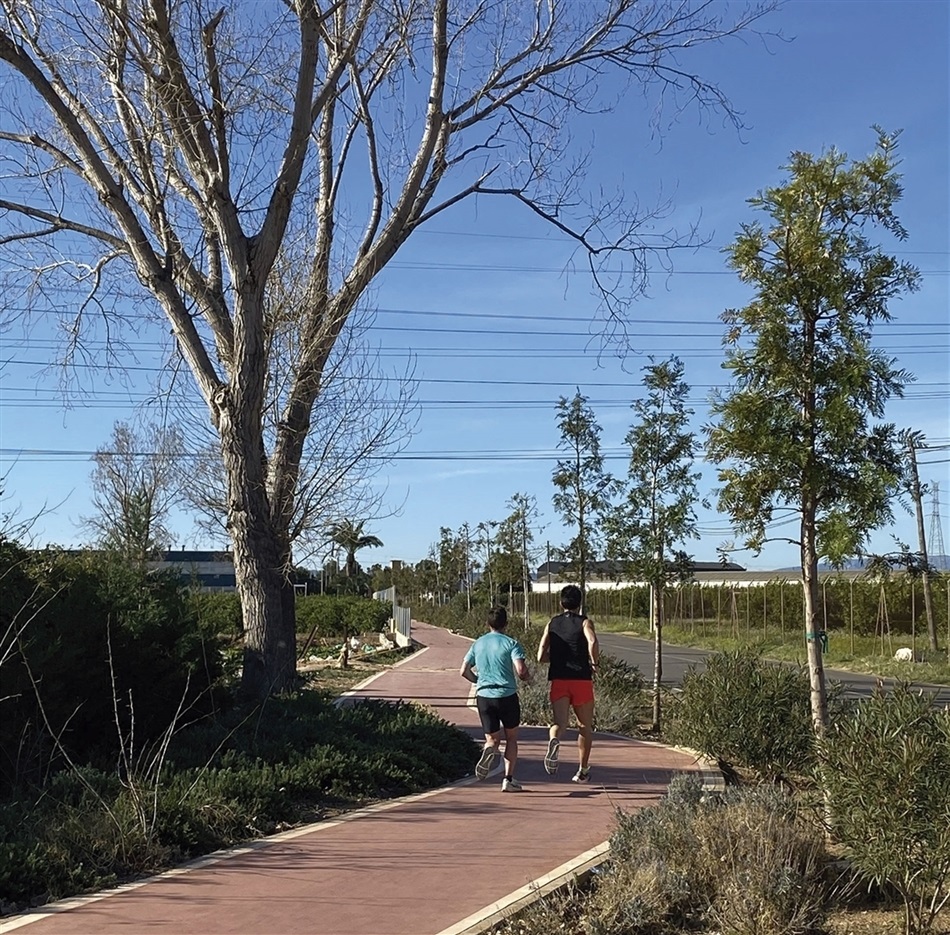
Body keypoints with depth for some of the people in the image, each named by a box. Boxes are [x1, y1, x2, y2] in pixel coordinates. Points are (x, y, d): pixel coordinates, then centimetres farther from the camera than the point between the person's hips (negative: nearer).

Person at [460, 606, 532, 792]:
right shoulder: (511, 643, -4)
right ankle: (509, 779, 11)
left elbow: (464, 671, 7)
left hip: (484, 696, 2)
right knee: (511, 737, 16)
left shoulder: (477, 644, 9)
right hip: (507, 695, -2)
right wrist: (527, 678, 6)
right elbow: (521, 670, -16)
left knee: (493, 739, 11)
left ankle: (489, 751, -24)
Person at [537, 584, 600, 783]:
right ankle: (583, 770, 23)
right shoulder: (584, 622, 0)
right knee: (585, 727, 16)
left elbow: (541, 656, 6)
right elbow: (593, 642, -22)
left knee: (559, 722, -7)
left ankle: (554, 740, -42)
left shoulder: (552, 624, 10)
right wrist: (594, 663, -6)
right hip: (582, 680, -1)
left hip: (558, 681, 2)